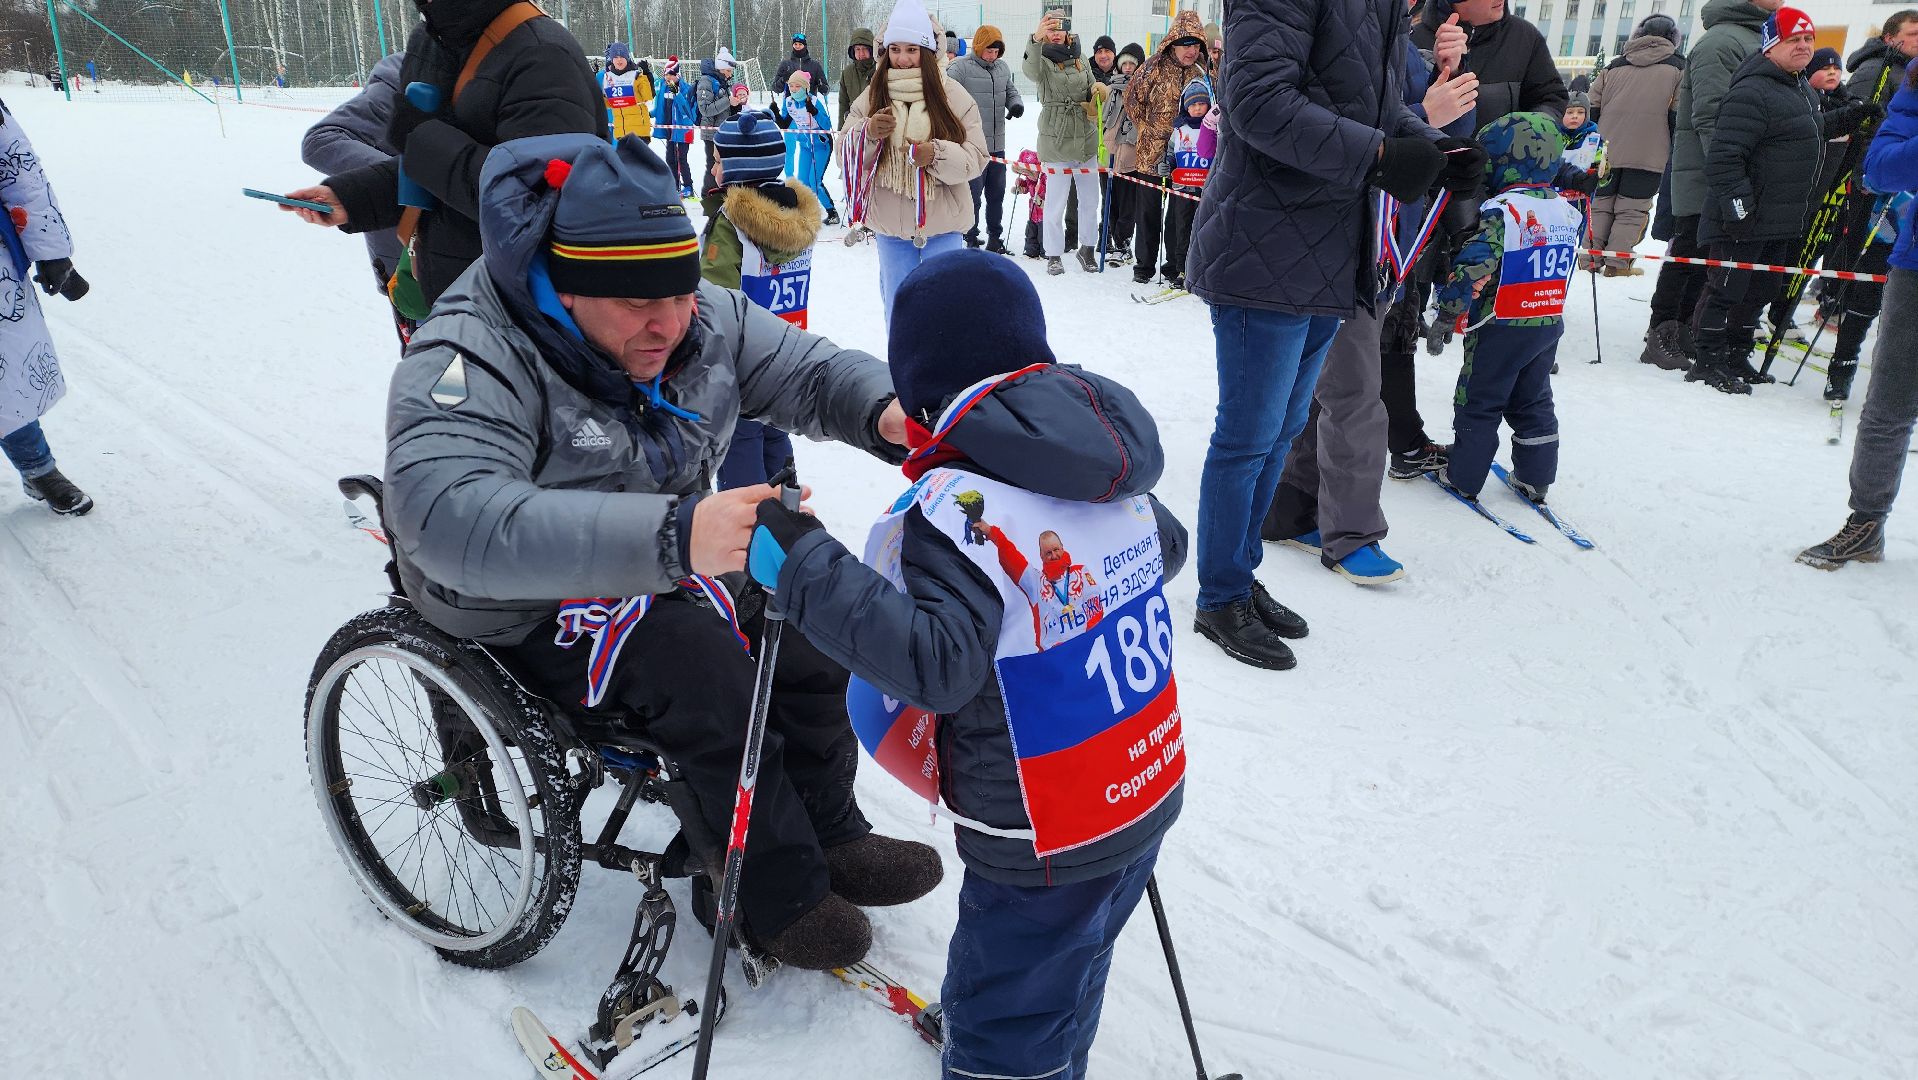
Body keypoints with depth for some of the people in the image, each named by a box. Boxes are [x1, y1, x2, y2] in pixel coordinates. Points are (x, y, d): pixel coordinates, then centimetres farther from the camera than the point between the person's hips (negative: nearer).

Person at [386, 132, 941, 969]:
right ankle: (775, 892, -9)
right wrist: (670, 535, -57)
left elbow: (808, 371, 0)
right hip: (530, 616, -6)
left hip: (658, 572, 7)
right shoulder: (473, 359, -29)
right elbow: (453, 519, -45)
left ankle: (826, 832, 9)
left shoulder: (699, 320, -7)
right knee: (691, 654, -29)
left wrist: (886, 412, -26)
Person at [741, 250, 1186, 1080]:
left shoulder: (961, 506, -26)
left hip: (1044, 845, -8)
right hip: (1148, 799, 8)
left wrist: (805, 566, -32)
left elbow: (938, 661, -34)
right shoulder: (1115, 468, 0)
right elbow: (1165, 547, 17)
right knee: (1066, 980, 32)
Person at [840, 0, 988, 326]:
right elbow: (846, 157, -2)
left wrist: (936, 155, -26)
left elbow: (975, 157, -9)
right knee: (897, 309, 15)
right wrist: (868, 133, -22)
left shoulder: (953, 96, -5)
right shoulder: (872, 97, 1)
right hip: (890, 225, 2)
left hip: (942, 225, -2)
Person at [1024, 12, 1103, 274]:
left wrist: (1099, 92, -6)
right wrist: (1036, 40, -49)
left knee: (1090, 198, 11)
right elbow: (1031, 70, -30)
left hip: (1086, 139, 5)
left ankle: (1087, 248, 27)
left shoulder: (1079, 58, 10)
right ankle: (1053, 254, 13)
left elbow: (1093, 90, 20)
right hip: (1056, 141, -4)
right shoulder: (1042, 59, -5)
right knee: (1056, 200, 0)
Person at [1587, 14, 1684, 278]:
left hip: (1607, 153, 3)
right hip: (1648, 155, -3)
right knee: (1632, 209, 0)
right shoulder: (1677, 68, 1)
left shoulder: (1614, 66, 10)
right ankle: (1617, 263, -5)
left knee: (1601, 204, 11)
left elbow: (1593, 107, 10)